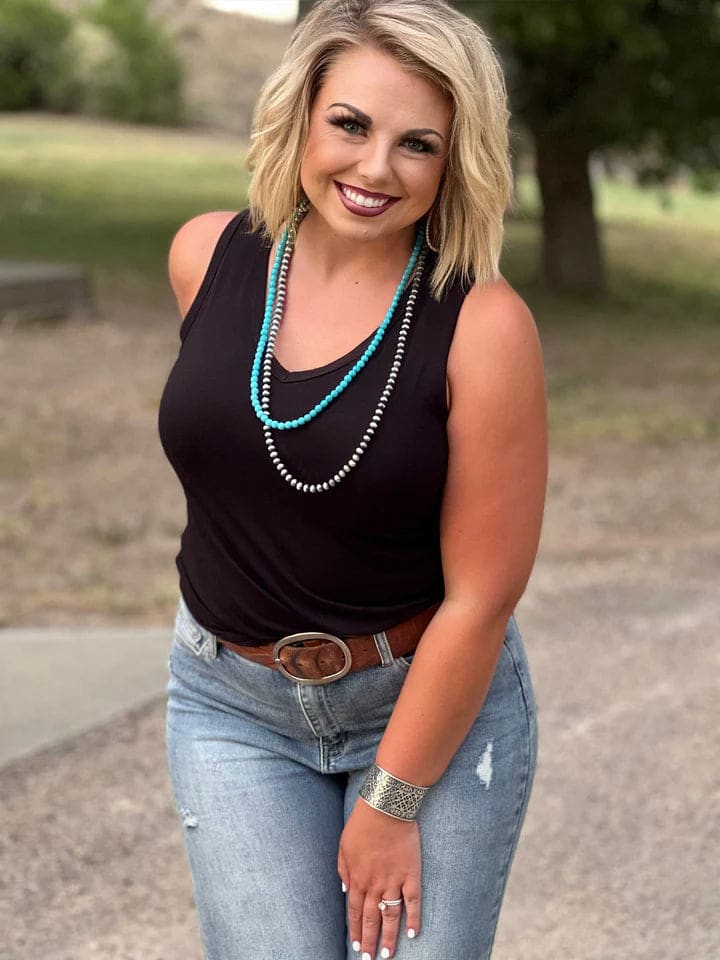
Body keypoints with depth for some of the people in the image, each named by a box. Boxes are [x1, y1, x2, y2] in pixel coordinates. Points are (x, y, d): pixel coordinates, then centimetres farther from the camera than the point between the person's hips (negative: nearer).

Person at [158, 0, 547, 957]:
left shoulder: (482, 322, -19)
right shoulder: (207, 256, -6)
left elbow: (481, 597, -16)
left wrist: (392, 803, -12)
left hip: (437, 701, -3)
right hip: (233, 707, 3)